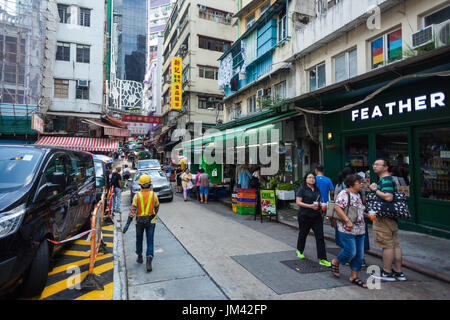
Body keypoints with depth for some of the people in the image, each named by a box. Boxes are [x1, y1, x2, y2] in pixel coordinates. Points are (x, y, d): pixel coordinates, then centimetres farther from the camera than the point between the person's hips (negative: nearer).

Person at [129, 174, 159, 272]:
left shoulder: (137, 195, -8)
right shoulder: (154, 195, -4)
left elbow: (133, 208, -11)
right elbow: (157, 207, 8)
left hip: (139, 221, 1)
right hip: (151, 220, 0)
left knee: (139, 239, 20)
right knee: (150, 241, 2)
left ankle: (140, 257, 34)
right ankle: (149, 260, -10)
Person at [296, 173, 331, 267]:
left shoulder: (317, 190, 10)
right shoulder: (302, 189, -7)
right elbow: (298, 202, -14)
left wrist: (320, 205, 0)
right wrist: (310, 206, -22)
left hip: (317, 216, 4)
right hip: (305, 216, -4)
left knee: (320, 237, -3)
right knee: (303, 234, 14)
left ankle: (322, 259, 2)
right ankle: (299, 250, 41)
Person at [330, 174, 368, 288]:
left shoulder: (358, 195, 17)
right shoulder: (344, 193, -12)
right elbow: (337, 207, -24)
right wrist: (347, 220, -27)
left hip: (360, 230, 9)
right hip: (347, 229, -9)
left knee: (359, 254, 8)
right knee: (350, 252, -9)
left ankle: (354, 276, 19)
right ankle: (335, 262, 19)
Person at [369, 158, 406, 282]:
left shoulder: (385, 180, -16)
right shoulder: (389, 179, 18)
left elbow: (388, 197, -28)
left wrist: (375, 189, -18)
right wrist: (375, 189, 15)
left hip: (384, 217, -10)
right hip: (391, 216, 10)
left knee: (387, 245, -2)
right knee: (395, 244, 13)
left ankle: (387, 273, 7)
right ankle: (398, 272, 22)